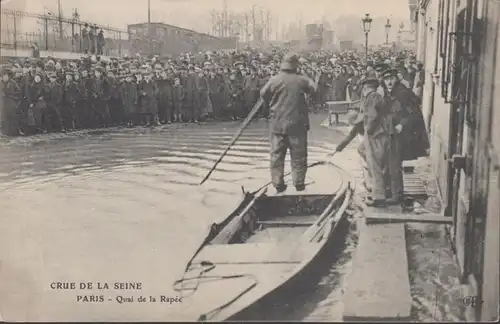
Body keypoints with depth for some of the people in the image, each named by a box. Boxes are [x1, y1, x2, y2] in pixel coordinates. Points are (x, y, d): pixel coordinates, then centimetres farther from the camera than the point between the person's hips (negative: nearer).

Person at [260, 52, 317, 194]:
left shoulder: (274, 80, -8)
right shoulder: (301, 80, -8)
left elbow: (263, 94, 2)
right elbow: (314, 89, 6)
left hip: (277, 123, 1)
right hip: (297, 123, 0)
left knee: (277, 155, 9)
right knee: (298, 155, 10)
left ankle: (278, 184, 10)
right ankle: (299, 183, 13)